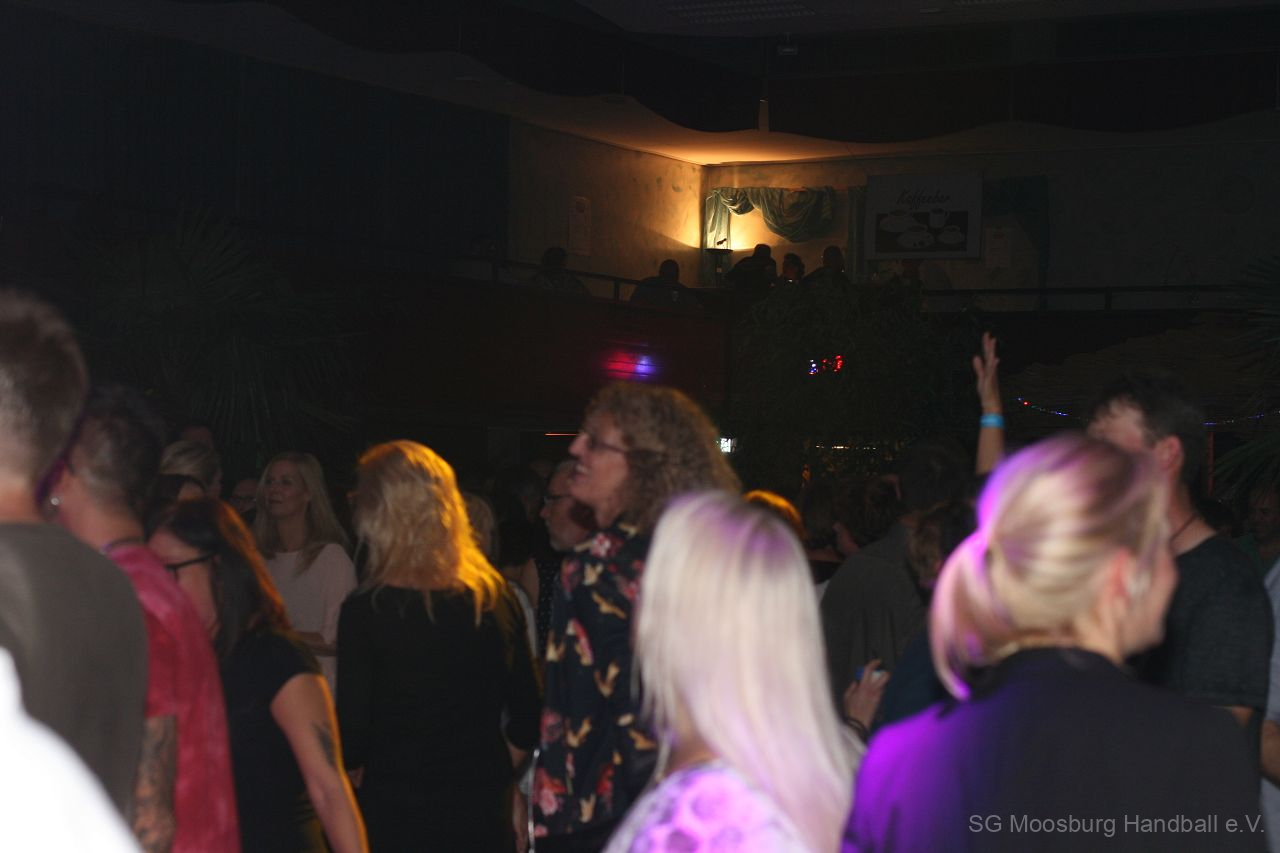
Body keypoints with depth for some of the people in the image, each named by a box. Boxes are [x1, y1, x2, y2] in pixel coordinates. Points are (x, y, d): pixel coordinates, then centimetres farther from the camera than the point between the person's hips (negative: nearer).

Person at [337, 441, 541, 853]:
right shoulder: (496, 598, 0)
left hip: (397, 818, -4)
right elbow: (529, 711, 7)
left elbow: (352, 734, -10)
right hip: (484, 816, 4)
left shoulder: (366, 611, -12)